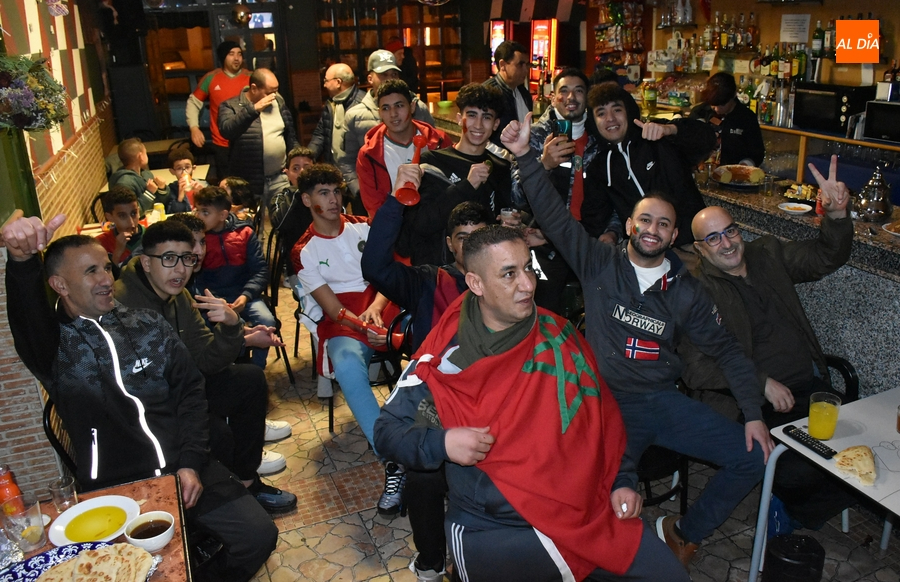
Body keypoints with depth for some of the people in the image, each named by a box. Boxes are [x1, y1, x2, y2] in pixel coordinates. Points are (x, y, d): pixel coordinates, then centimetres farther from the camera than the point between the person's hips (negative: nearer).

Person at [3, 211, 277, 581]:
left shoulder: (147, 324, 10)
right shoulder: (53, 343, -1)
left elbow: (189, 390, 8)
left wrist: (191, 462, -4)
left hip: (182, 469, 3)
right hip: (112, 488, -3)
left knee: (259, 536, -7)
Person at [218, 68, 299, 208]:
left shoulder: (279, 102, 11)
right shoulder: (230, 106, -2)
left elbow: (291, 137, 17)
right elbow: (226, 130, -22)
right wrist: (253, 109, -22)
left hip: (280, 179, 3)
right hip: (248, 183, -3)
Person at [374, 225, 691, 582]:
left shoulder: (558, 335, 5)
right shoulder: (444, 359, -7)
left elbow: (601, 413, 13)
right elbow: (387, 430, -1)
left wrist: (619, 481, 6)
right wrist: (441, 444, -18)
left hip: (589, 510, 3)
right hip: (494, 529, -3)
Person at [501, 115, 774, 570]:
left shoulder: (685, 292, 7)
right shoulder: (600, 265, 0)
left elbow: (726, 350, 9)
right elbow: (555, 217, -10)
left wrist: (753, 413, -1)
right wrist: (525, 157, -20)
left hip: (663, 402, 4)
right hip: (606, 405, -3)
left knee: (754, 455, -6)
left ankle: (684, 533, 16)